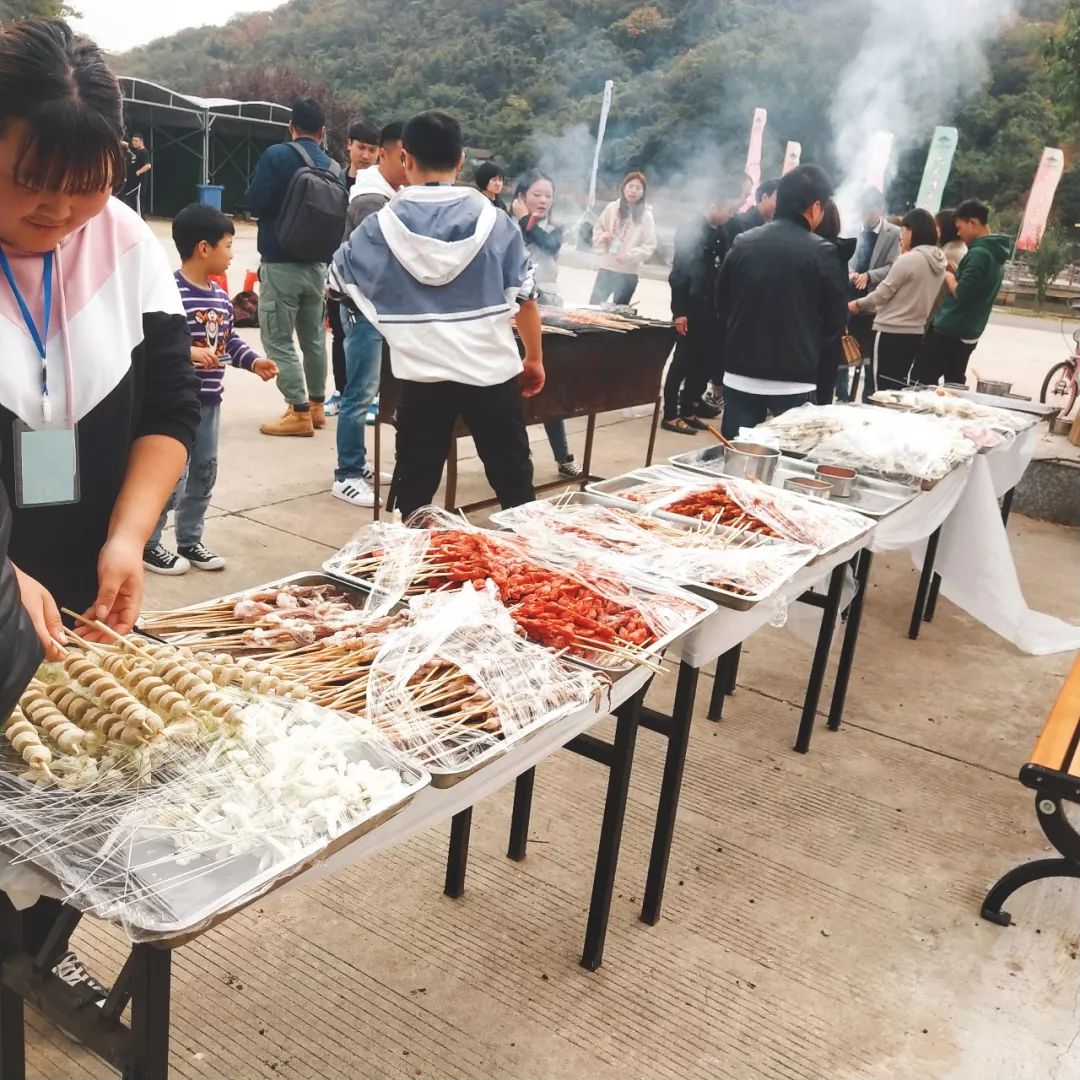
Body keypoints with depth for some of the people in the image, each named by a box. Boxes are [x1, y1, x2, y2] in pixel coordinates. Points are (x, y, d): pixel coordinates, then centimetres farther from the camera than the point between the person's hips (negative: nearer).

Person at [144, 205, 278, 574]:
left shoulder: (220, 296, 9)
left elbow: (230, 339, 18)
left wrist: (253, 361, 4)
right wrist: (187, 352, -28)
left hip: (210, 399, 9)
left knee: (204, 471, 15)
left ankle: (189, 541, 28)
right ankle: (148, 543, 13)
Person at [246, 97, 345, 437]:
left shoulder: (277, 156, -10)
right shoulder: (334, 166, 2)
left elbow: (254, 202, -12)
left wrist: (277, 205, 7)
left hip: (280, 264, -5)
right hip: (318, 264, 5)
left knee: (278, 340, -1)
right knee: (314, 337, 16)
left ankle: (299, 413, -4)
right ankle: (316, 405, 25)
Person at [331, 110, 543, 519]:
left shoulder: (383, 225, -1)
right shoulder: (493, 219, -2)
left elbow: (338, 276, 15)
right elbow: (525, 297, 3)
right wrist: (534, 359, 15)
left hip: (423, 375, 0)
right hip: (491, 371, 0)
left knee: (414, 489, 11)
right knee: (514, 481, 12)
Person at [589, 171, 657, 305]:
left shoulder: (646, 215, -5)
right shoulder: (612, 208, 0)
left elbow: (650, 245, -6)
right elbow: (597, 229, 12)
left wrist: (630, 255, -19)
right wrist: (602, 236, -10)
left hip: (628, 274, -2)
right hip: (605, 269, 2)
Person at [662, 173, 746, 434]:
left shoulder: (722, 234, 12)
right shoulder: (690, 229, -9)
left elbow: (722, 271, 13)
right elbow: (678, 272, -13)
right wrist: (679, 311, -18)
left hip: (711, 308, 7)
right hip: (692, 308, -7)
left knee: (705, 360, 9)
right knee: (683, 361, -3)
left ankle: (688, 409, 20)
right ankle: (670, 415, 3)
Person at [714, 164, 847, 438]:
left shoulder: (743, 243, 2)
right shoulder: (821, 252, -8)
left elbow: (721, 305, 10)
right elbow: (835, 320, -3)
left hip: (741, 374, 4)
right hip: (794, 379, -3)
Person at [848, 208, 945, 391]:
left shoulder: (908, 259, -15)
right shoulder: (939, 263, 8)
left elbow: (882, 293, -9)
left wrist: (858, 305, 7)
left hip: (892, 332, -8)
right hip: (916, 332, 8)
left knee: (885, 389, -2)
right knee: (900, 388, 14)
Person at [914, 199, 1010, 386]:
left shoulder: (978, 253, -18)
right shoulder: (995, 252, 13)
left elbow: (962, 294, -24)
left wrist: (949, 277, -7)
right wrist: (955, 273, 7)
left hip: (949, 331, -10)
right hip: (968, 334, 10)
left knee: (923, 381, -6)